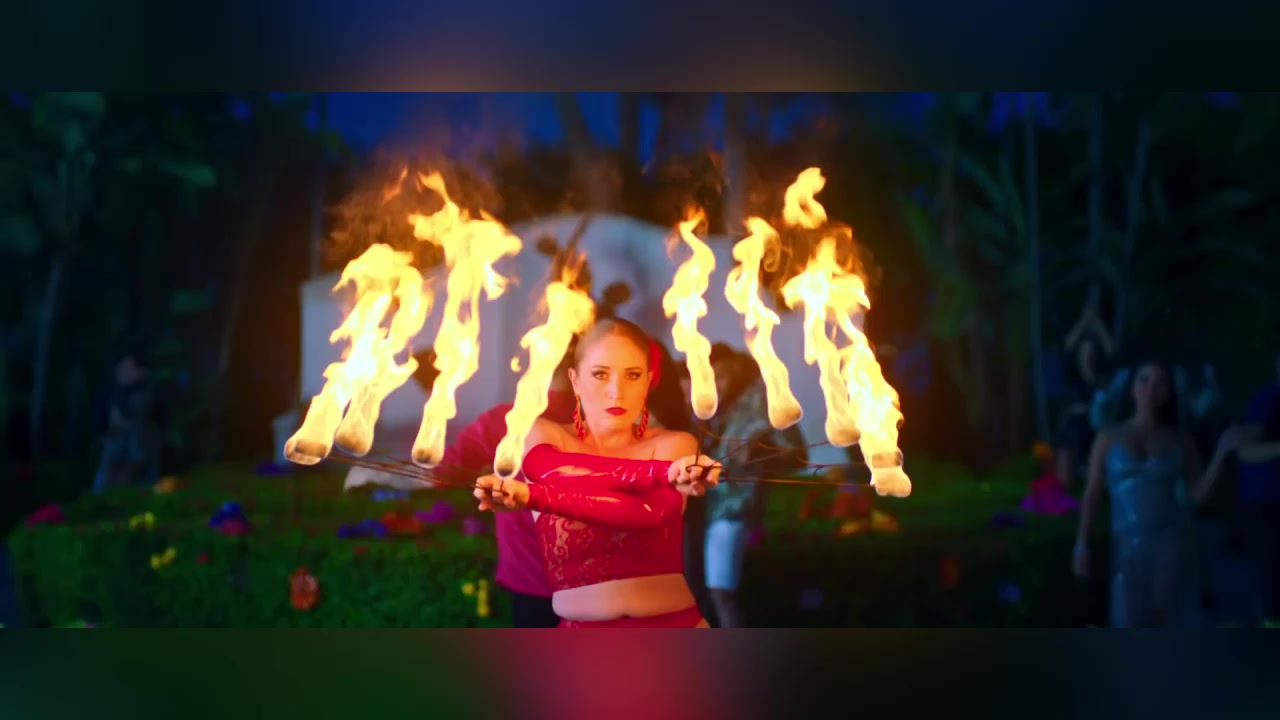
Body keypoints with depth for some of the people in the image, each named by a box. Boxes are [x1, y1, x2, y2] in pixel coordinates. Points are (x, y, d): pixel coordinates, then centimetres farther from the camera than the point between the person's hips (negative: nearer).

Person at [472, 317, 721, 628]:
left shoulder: (674, 445, 4)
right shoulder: (541, 436, 5)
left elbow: (653, 509, -17)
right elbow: (557, 474, -17)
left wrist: (532, 496, -26)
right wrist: (664, 475, -28)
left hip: (674, 628, 0)